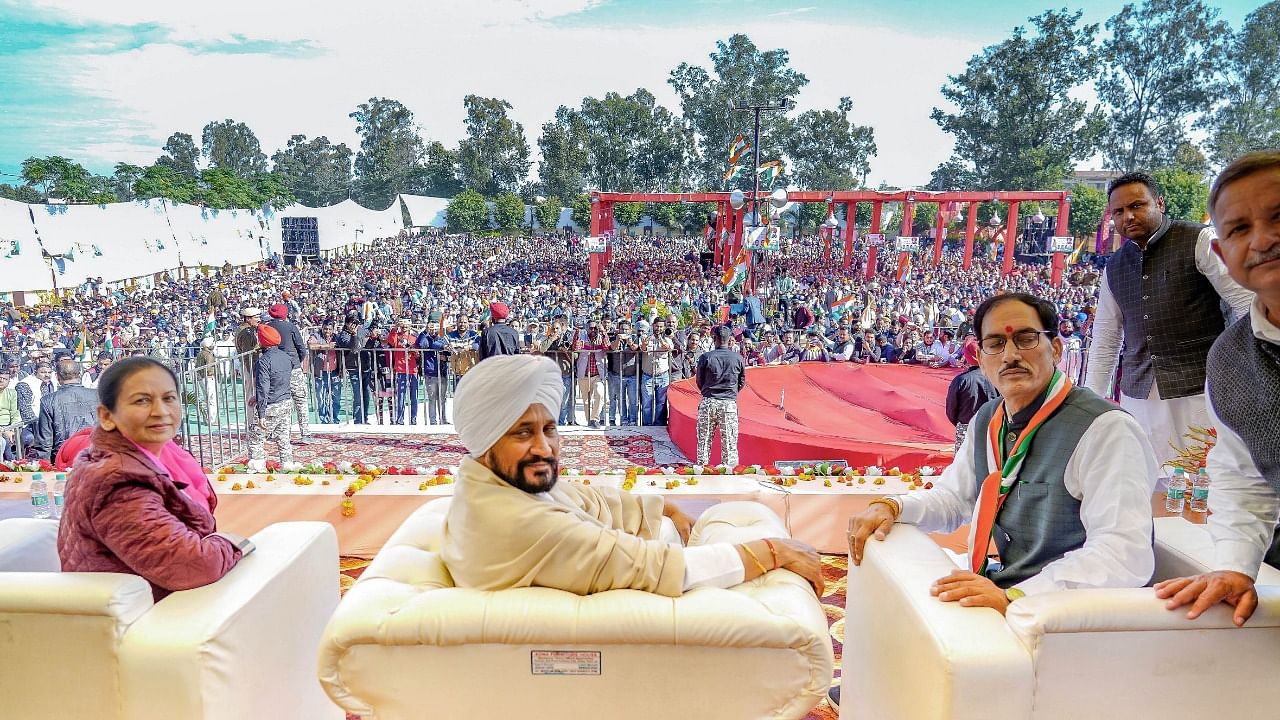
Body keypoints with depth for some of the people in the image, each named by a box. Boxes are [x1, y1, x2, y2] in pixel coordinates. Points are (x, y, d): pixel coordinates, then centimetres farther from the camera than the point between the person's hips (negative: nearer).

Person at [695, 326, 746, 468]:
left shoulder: (706, 357, -4)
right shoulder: (738, 358, -1)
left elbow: (698, 381, 7)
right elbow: (742, 382, 10)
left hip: (708, 402, 0)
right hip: (729, 403, 0)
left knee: (704, 441, 8)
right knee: (729, 442, 3)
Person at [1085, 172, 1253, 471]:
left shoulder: (1200, 241, -1)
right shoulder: (1114, 268, 14)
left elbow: (1249, 305, -4)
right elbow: (1104, 342, 17)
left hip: (1197, 390, -4)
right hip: (1137, 396, 4)